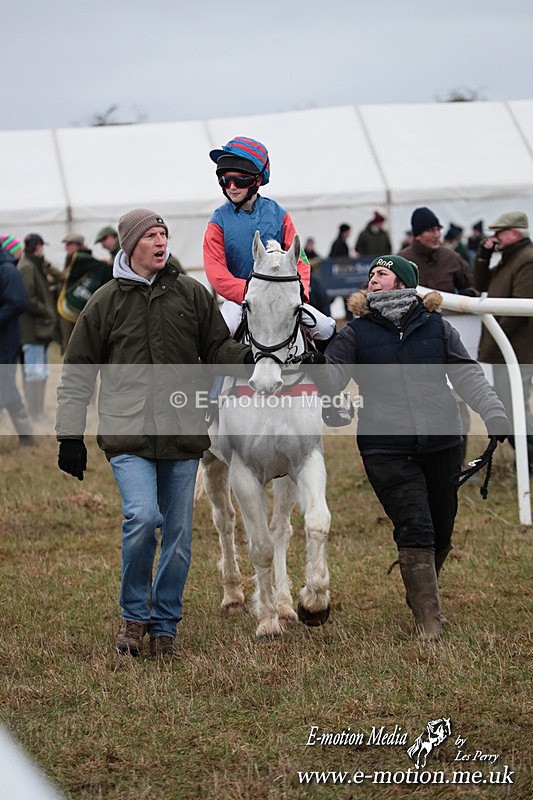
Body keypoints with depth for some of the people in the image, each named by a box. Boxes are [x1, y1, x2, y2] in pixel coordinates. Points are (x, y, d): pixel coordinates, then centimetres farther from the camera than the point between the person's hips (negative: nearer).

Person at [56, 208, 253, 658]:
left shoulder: (192, 293, 8)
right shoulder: (107, 301, 4)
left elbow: (217, 347, 13)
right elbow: (78, 373, 8)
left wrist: (244, 356, -10)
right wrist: (70, 435, 3)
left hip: (183, 435, 3)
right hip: (128, 435, -2)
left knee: (178, 534, 6)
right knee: (142, 517, -21)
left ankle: (165, 624, 22)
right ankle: (134, 614, 0)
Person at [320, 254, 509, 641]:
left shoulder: (437, 327, 9)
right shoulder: (355, 333, 7)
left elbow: (468, 376, 7)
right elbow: (330, 379, 2)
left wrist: (495, 414, -4)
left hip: (443, 445, 3)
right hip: (387, 451, -2)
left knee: (442, 531, 11)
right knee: (415, 530, -12)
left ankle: (422, 593, 35)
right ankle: (428, 620, -8)